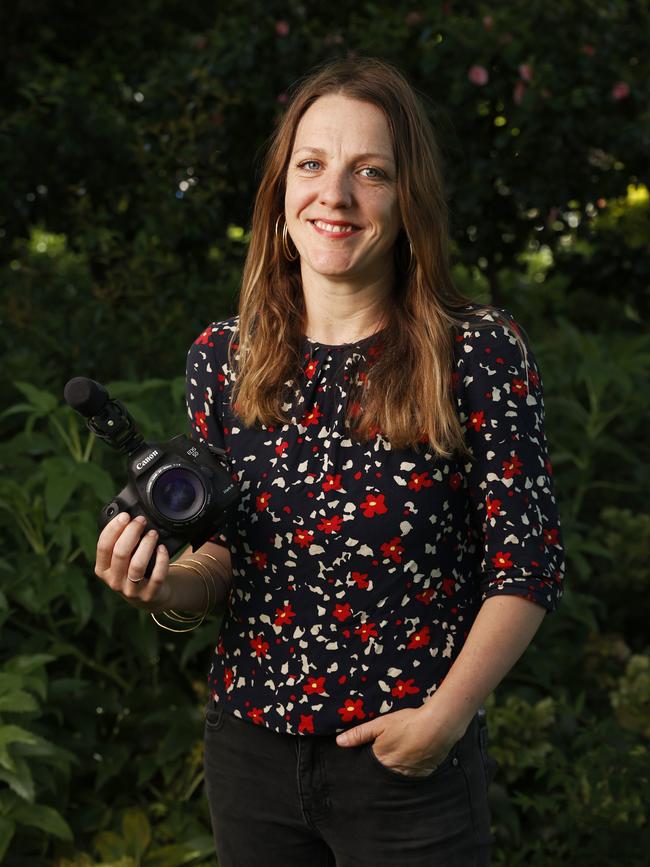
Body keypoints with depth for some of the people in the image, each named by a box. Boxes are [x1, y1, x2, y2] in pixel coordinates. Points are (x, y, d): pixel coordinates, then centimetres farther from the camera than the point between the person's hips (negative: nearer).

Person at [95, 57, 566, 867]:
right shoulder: (222, 358, -1)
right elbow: (226, 555, 8)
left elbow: (527, 565, -8)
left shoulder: (480, 351, -11)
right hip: (250, 750, 4)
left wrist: (446, 715, -15)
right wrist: (168, 585, -12)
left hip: (414, 767, -3)